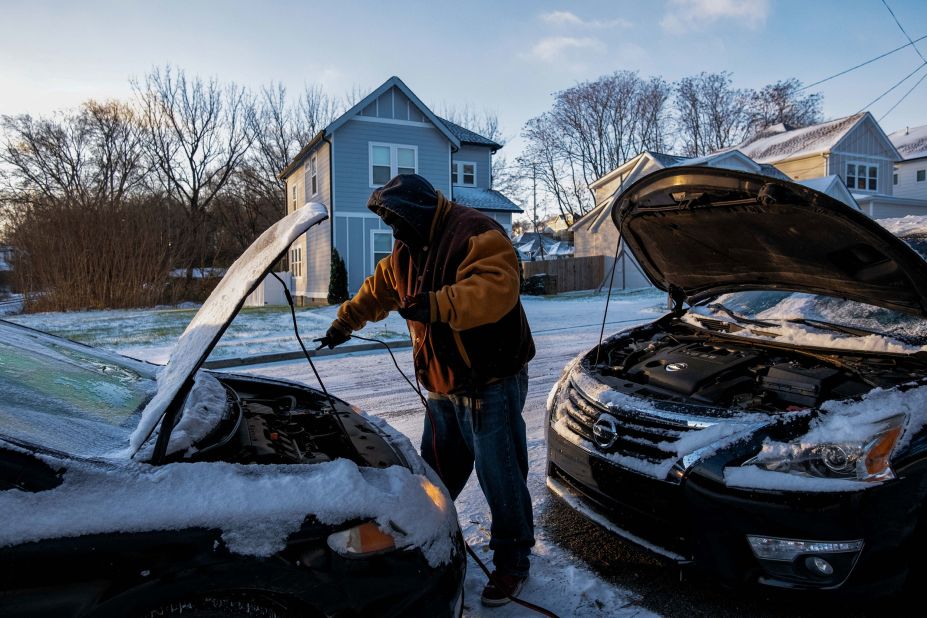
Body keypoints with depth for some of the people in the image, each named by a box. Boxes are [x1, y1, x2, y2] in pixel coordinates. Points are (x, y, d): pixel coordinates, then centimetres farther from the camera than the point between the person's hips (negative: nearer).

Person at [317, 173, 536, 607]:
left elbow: (496, 289, -31)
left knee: (501, 477, 2)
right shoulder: (407, 252, 14)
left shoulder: (476, 234, -15)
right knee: (436, 472, 19)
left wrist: (433, 305, -37)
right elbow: (376, 291, 29)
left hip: (491, 383, -8)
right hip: (442, 384, 8)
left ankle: (512, 562, 19)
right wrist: (344, 323, 33)